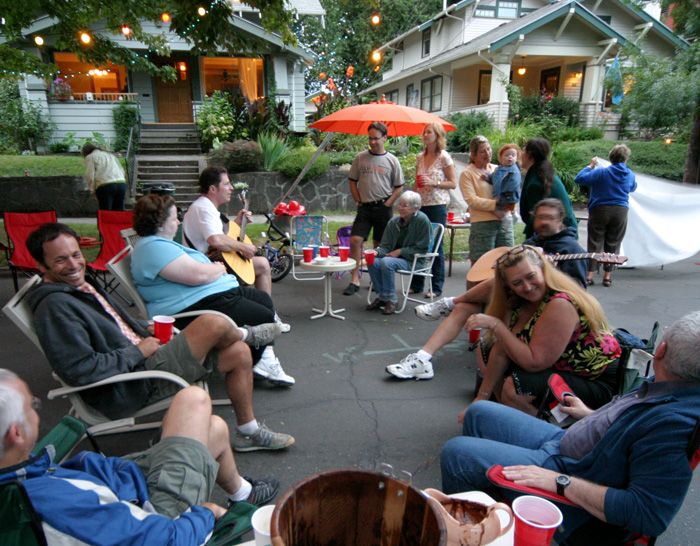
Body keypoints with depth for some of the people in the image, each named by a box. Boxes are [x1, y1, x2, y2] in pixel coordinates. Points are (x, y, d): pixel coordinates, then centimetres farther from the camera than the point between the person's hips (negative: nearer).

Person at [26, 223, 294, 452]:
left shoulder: (82, 285, 12)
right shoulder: (55, 306, -18)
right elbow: (79, 371, -26)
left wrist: (147, 331, 7)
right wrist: (138, 351, -16)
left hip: (142, 359, 10)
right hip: (128, 389, -10)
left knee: (239, 353, 2)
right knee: (213, 323, -24)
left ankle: (248, 431, 16)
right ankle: (246, 334, 15)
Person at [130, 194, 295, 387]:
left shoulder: (158, 243, 17)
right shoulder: (154, 247, -19)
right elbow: (197, 274, -26)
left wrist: (214, 268, 8)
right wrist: (219, 268, -7)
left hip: (214, 293, 12)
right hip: (197, 306, -12)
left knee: (264, 299, 13)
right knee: (265, 317, -8)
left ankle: (264, 358, 12)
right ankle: (260, 363, 13)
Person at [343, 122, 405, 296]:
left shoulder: (392, 160, 2)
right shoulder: (360, 158, 5)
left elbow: (399, 187, 5)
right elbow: (353, 181, 11)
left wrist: (388, 203, -4)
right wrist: (358, 201, 2)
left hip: (383, 208, -1)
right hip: (364, 207, 1)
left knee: (379, 245, 7)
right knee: (355, 240, -11)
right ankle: (355, 281, -4)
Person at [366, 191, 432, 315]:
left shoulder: (422, 220, -12)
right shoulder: (394, 222, 3)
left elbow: (422, 249, -10)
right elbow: (385, 246, 6)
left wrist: (400, 251, -14)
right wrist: (376, 252, -17)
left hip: (415, 260, -6)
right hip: (396, 257, 6)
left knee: (386, 262, -30)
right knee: (373, 262, -21)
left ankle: (390, 299, -14)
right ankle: (381, 296, -2)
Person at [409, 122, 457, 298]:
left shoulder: (444, 157, -4)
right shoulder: (420, 157, 12)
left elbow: (453, 183, -4)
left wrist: (434, 183, -17)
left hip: (437, 206, -5)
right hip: (421, 205, 5)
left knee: (436, 246, 0)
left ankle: (436, 287, 9)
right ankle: (416, 284, 17)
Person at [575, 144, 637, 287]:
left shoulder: (602, 172, -9)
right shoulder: (630, 175, 5)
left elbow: (579, 179, -11)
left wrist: (590, 166, 3)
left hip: (600, 211, -2)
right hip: (620, 211, 2)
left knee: (595, 243, 2)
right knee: (613, 245, 8)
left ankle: (589, 275, 0)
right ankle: (607, 276, 10)